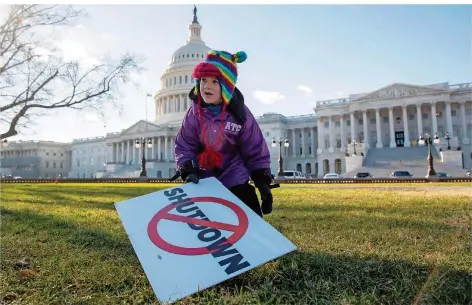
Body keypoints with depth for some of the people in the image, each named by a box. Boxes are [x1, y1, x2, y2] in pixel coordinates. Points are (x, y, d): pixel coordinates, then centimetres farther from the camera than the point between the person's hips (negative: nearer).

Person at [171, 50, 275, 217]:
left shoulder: (240, 114, -15)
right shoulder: (194, 113, -11)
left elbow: (256, 151, -9)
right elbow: (183, 146, -5)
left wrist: (263, 183, -12)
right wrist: (187, 171, -23)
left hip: (235, 178, -1)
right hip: (204, 179, 2)